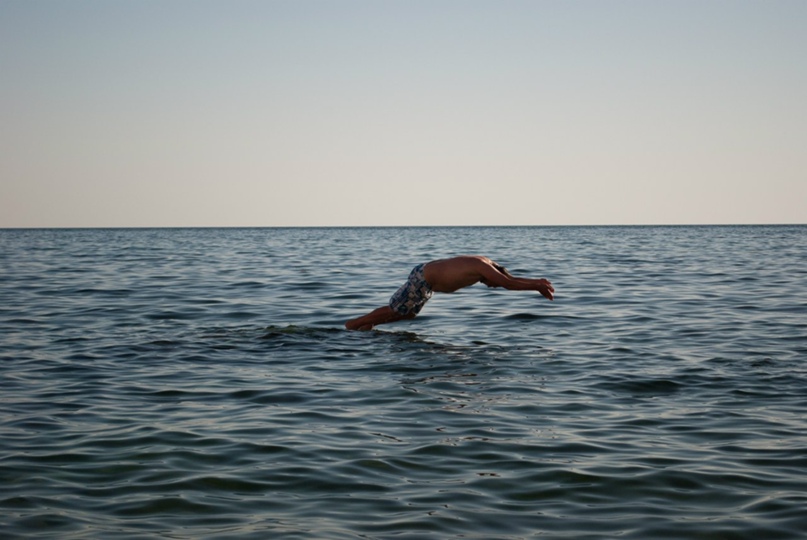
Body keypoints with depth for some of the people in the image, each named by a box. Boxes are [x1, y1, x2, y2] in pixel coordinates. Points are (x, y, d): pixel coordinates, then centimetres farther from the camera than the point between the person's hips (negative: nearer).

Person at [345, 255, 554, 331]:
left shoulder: (486, 263, 0)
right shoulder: (483, 267, -27)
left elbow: (509, 279, 12)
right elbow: (509, 284, -33)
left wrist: (536, 283, 4)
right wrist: (537, 286, -26)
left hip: (425, 273, 9)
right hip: (422, 280, -9)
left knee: (409, 314, 23)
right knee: (394, 311, 4)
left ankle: (369, 322, 32)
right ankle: (355, 323, 17)